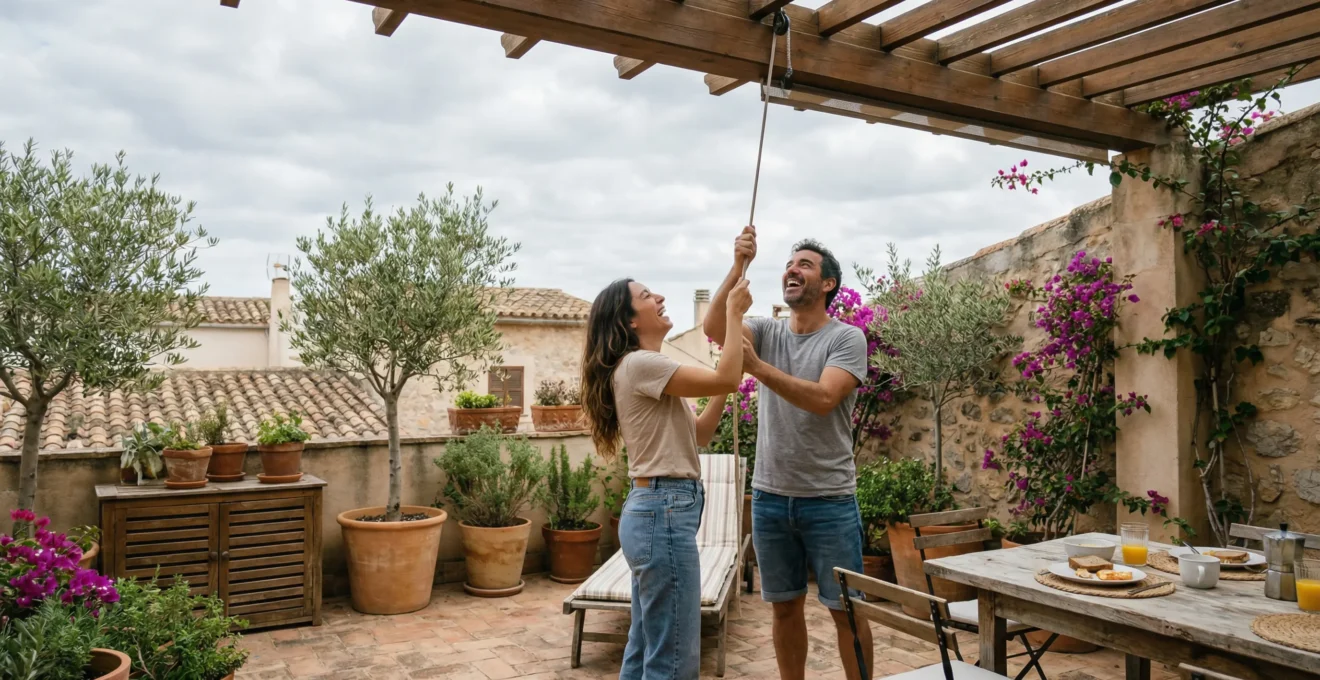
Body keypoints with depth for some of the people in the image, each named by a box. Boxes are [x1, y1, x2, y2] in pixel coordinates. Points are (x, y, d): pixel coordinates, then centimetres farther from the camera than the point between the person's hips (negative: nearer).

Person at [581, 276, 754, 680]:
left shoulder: (644, 369, 17)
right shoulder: (638, 364, -13)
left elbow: (697, 435, 18)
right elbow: (728, 379, -19)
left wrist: (725, 387, 10)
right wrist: (733, 314, -7)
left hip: (655, 511, 11)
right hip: (665, 513, -11)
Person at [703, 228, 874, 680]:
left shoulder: (847, 338, -6)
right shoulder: (767, 332, 5)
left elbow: (822, 399, -22)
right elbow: (713, 328, -14)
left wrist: (758, 367, -26)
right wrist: (739, 267, -20)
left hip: (829, 499, -4)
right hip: (769, 496, 4)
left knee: (846, 609, 6)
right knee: (785, 606, 15)